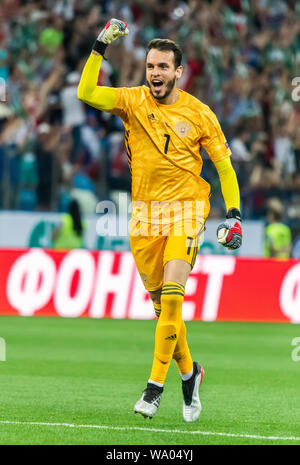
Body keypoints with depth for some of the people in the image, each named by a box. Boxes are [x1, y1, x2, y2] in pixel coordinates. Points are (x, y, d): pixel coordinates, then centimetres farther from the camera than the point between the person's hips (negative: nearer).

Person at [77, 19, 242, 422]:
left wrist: (233, 214, -5)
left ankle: (156, 384, -12)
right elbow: (86, 93, -13)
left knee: (172, 296, -16)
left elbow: (224, 165, 4)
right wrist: (100, 47, -16)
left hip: (186, 209, -2)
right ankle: (188, 371, 25)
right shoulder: (132, 101, 2)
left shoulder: (198, 113, -1)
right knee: (161, 302, 5)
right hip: (145, 211, 2)